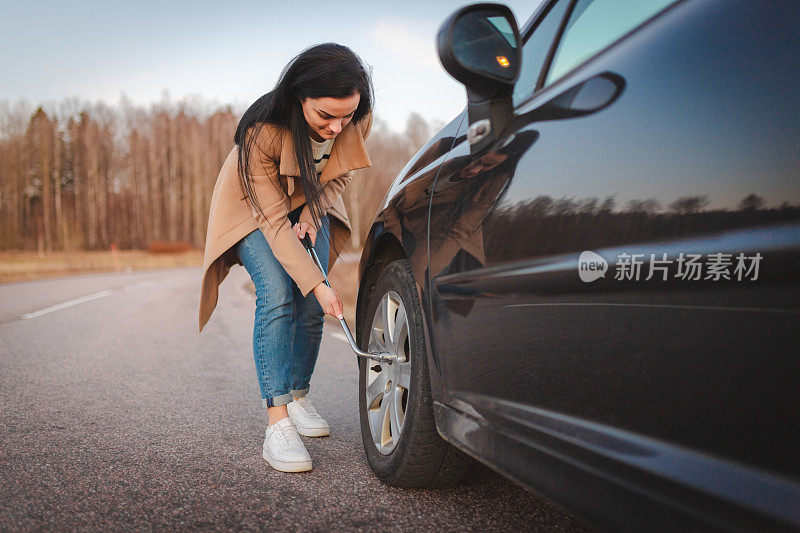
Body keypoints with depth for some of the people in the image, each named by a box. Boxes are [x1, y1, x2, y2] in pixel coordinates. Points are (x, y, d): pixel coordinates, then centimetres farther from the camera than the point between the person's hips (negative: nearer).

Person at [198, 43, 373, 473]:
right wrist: (317, 283, -38)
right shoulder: (262, 131, -37)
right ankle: (277, 420, -21)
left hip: (310, 207, 4)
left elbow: (338, 174, -2)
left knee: (312, 306, -6)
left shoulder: (356, 122, -24)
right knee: (276, 296, -23)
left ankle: (298, 397, 14)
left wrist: (311, 215, -18)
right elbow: (272, 221, -34)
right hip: (254, 208, -4)